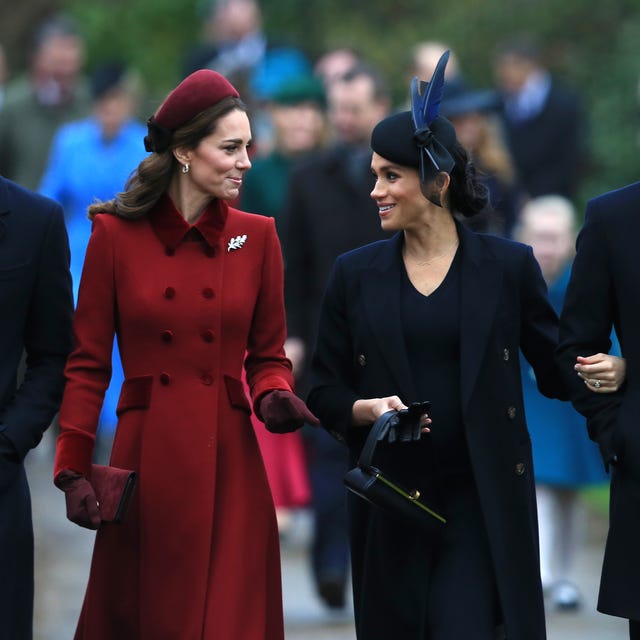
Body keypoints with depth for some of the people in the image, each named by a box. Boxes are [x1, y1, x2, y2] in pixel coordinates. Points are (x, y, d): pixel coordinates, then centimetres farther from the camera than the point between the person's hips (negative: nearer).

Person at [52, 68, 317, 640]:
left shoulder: (256, 237, 5)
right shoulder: (116, 235, -1)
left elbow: (268, 355, 12)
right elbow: (88, 363, 1)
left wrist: (274, 397, -11)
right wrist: (74, 470, -6)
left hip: (230, 465, 2)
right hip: (146, 460, -1)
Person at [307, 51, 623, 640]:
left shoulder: (507, 266, 0)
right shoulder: (354, 275, 6)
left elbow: (557, 370, 3)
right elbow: (324, 392, 9)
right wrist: (368, 409, -11)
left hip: (482, 502, -3)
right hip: (389, 502, 3)